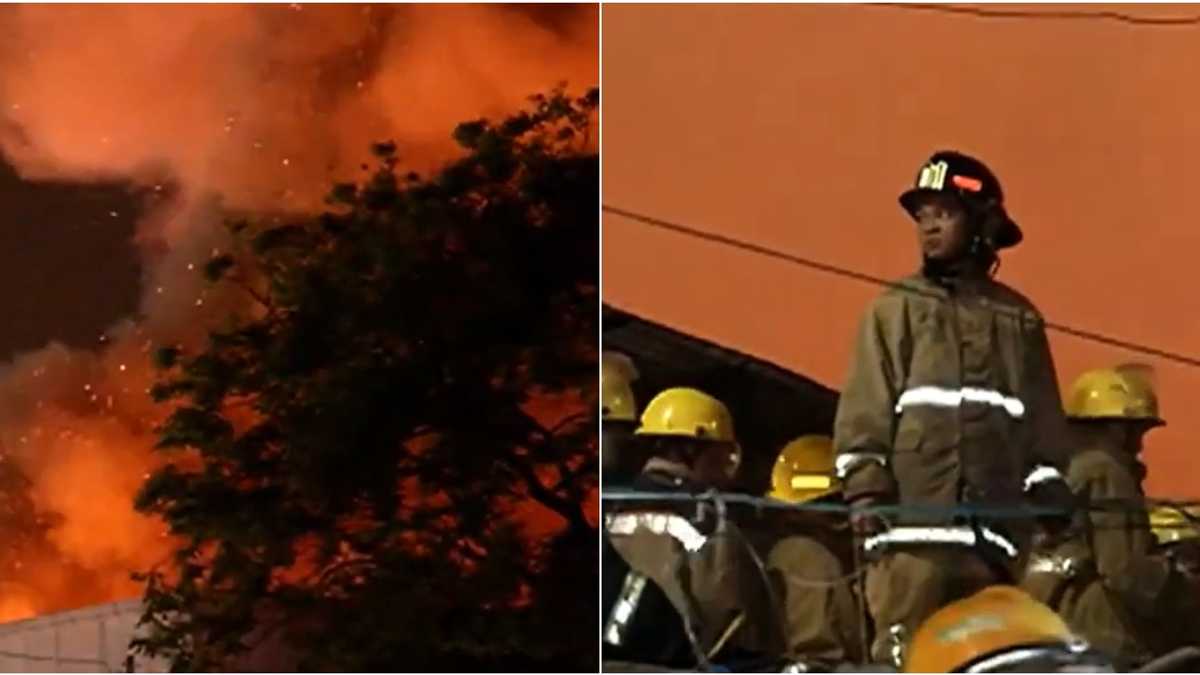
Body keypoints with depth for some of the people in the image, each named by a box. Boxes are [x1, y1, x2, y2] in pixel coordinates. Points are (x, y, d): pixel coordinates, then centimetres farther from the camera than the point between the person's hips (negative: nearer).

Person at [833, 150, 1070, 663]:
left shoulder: (1018, 318, 16)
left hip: (992, 526, 2)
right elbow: (863, 410, 2)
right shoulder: (895, 309, 11)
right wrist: (864, 490, -9)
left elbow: (1043, 420, 13)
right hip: (911, 519, -2)